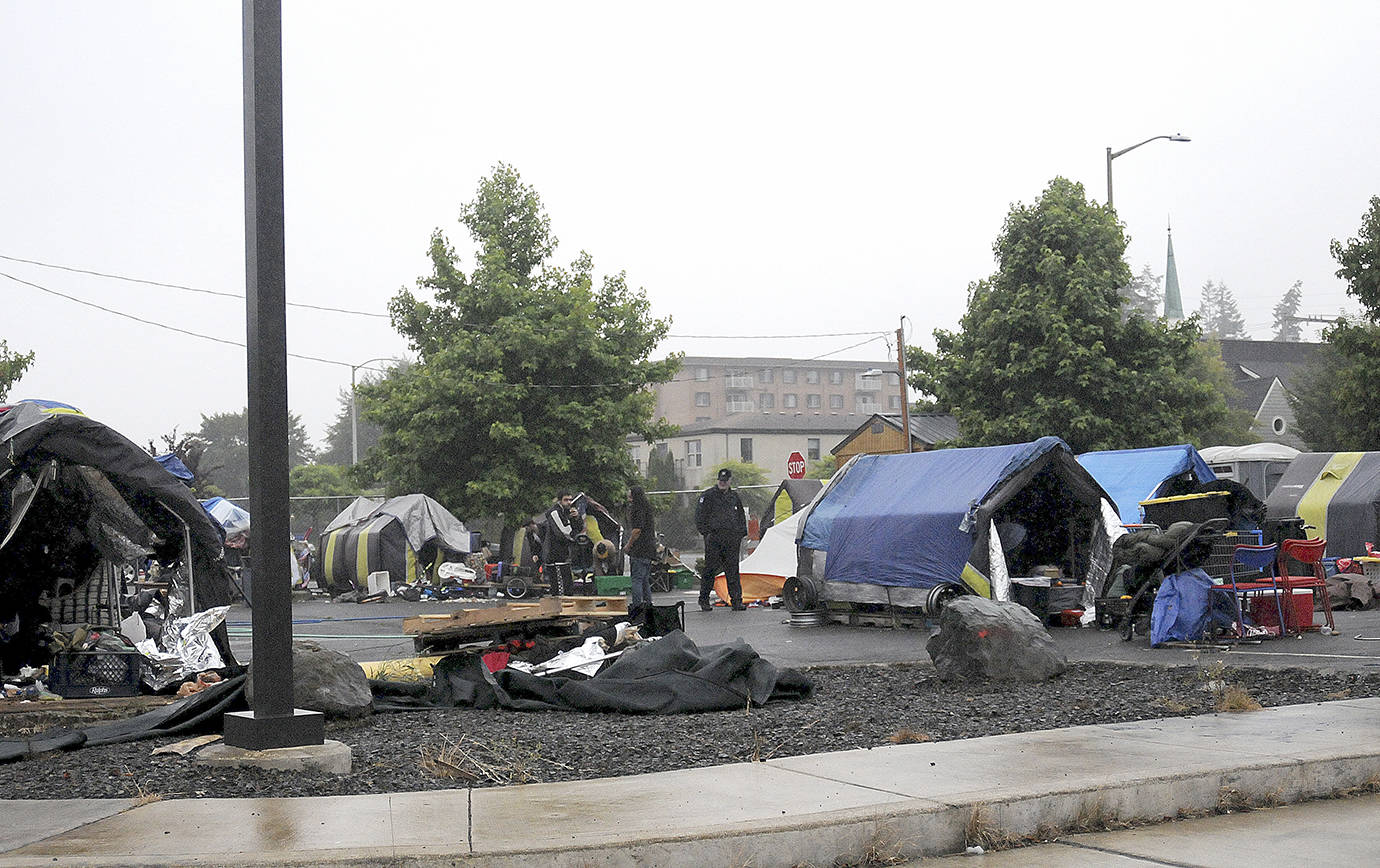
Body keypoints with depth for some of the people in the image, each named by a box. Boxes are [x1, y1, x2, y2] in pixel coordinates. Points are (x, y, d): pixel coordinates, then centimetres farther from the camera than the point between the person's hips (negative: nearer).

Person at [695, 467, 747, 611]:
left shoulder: (734, 497, 17)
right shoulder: (708, 495, 2)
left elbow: (741, 517, 26)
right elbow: (699, 516, -1)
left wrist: (741, 534, 16)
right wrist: (705, 532, -9)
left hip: (732, 539, 4)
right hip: (713, 537, -4)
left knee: (733, 570, 2)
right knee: (710, 569, -3)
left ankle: (736, 600, 3)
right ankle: (703, 600, 6)